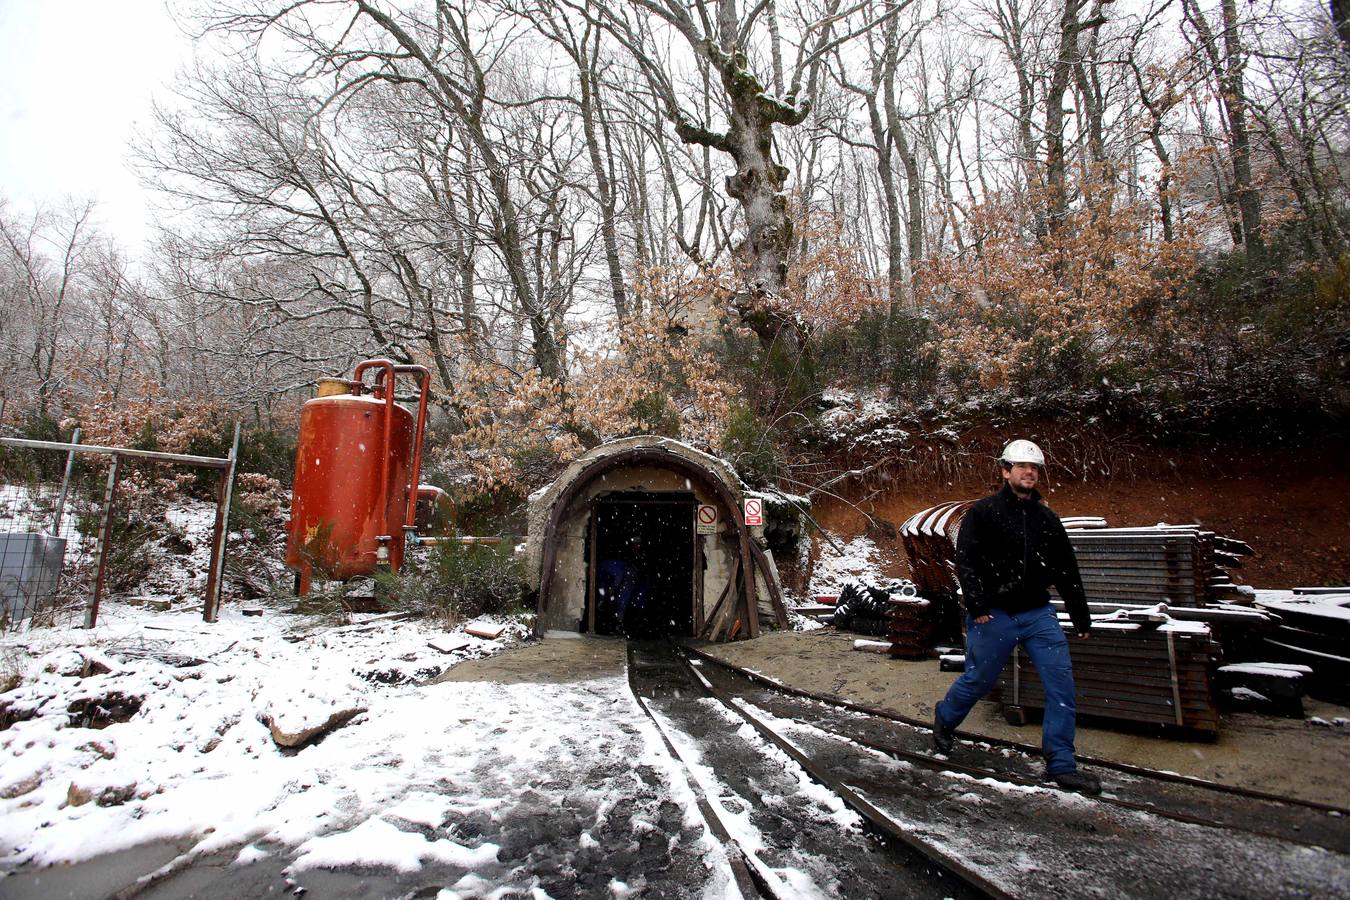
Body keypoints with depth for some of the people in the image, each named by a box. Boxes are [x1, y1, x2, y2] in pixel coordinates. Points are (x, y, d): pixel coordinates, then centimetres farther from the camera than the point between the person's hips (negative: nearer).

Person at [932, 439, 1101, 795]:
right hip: (994, 615, -5)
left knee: (1061, 682, -2)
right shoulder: (983, 512, -6)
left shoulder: (1047, 519, 10)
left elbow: (1067, 571, 17)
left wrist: (1081, 616, 18)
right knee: (978, 680, 7)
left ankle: (1061, 764, 10)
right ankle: (944, 720, 35)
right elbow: (966, 561, -12)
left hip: (1038, 614, 5)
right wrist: (977, 605, -21)